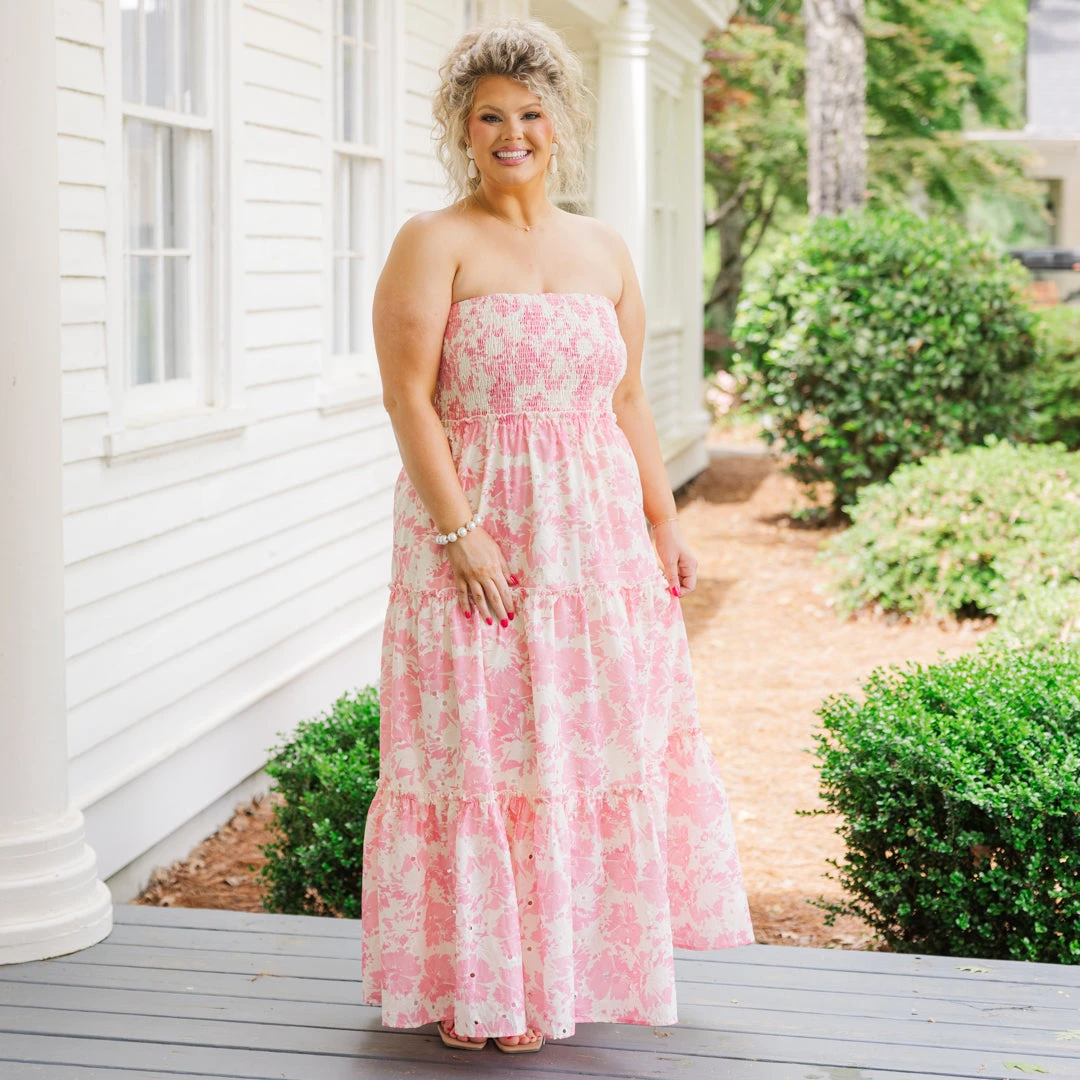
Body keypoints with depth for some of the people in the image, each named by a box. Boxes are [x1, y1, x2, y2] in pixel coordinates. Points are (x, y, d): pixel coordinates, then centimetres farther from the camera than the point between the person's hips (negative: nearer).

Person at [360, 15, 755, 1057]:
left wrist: (662, 521, 10)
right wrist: (458, 529, -19)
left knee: (603, 739, 9)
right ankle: (483, 987, 10)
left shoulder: (603, 249, 13)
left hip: (597, 534, 6)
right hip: (480, 531, -5)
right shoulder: (435, 242, -4)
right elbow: (408, 396, -11)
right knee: (485, 745, -1)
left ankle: (579, 958, 25)